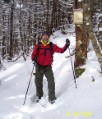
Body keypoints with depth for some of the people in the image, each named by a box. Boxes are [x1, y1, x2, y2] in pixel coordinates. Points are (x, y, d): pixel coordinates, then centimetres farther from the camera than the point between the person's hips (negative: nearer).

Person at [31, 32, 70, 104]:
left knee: (51, 82, -11)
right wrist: (34, 59, -18)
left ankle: (51, 98, 3)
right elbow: (34, 54, 2)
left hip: (48, 67, -1)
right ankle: (39, 96, 34)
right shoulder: (38, 46, 0)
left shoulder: (52, 46, -1)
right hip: (39, 67, 1)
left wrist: (66, 45, -13)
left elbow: (61, 50, 1)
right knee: (38, 82, 12)